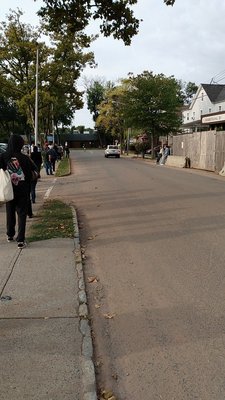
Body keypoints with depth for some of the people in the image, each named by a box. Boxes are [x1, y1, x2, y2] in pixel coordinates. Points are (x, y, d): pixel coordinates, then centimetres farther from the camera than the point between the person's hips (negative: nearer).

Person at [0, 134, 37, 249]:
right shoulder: (24, 158, -14)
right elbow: (32, 171, -8)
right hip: (23, 192, -2)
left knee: (10, 213, 20)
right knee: (21, 214, 5)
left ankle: (10, 235, 35)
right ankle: (20, 240, 1)